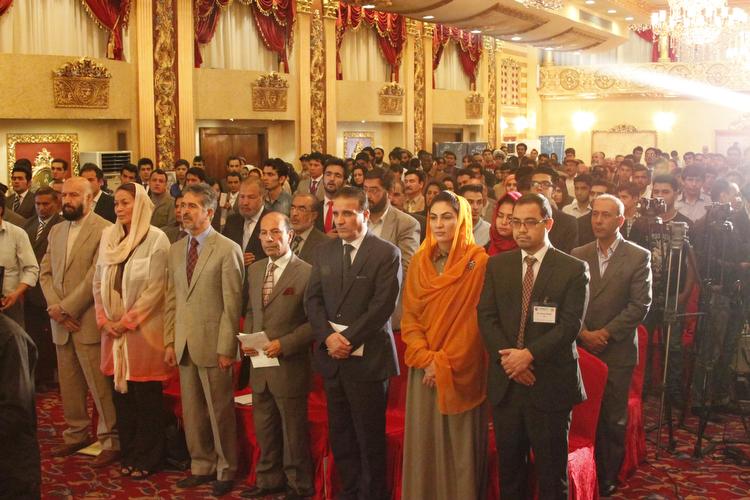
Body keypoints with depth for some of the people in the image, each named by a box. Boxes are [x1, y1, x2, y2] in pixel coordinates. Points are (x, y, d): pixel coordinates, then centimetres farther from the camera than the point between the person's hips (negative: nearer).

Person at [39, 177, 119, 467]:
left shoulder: (105, 231, -10)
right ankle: (77, 434, 27)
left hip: (89, 322, -7)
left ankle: (111, 441, 8)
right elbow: (46, 273, 12)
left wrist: (65, 308, -13)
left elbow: (96, 278, -16)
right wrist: (54, 307, -5)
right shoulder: (56, 231, 15)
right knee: (69, 385, 14)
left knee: (100, 386, -2)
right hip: (61, 323, 7)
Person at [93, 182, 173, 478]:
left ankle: (147, 459, 12)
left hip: (143, 329, -5)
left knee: (145, 395, 1)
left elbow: (156, 288, -12)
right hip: (113, 330, 5)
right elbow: (98, 282, 11)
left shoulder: (156, 239, -7)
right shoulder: (108, 236, 9)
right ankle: (128, 454, 21)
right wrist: (103, 319, 0)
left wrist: (127, 321, -12)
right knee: (120, 393, 9)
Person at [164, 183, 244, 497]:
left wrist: (226, 349, -12)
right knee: (192, 411, 12)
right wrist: (169, 341, 7)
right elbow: (172, 300, 13)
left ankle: (226, 470, 19)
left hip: (213, 343, -6)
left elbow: (232, 305, -10)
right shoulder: (176, 250, 12)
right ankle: (201, 465, 26)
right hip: (184, 344, 6)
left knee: (220, 411, 4)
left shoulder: (228, 250, -8)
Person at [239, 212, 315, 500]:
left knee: (294, 430, 7)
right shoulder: (254, 270, 9)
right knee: (264, 429, 17)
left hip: (289, 366, -6)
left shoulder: (306, 273, -12)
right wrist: (247, 338, 1)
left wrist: (284, 344, -19)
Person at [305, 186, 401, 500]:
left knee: (369, 437, 1)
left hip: (366, 358, -5)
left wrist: (349, 339, -15)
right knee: (340, 435, 11)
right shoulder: (325, 251, 12)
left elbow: (383, 305, -12)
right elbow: (313, 299, 8)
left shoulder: (386, 253, -5)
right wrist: (328, 336, -8)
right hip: (332, 356, 5)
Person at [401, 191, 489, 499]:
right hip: (423, 369, 4)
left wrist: (445, 363, -12)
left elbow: (474, 319, -9)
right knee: (423, 441, 7)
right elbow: (409, 315, 5)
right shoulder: (419, 262, 7)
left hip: (461, 370, -4)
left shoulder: (478, 262, -7)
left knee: (460, 443, 4)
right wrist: (426, 359, -8)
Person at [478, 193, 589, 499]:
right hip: (506, 383, 3)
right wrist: (507, 357, -13)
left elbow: (570, 325, -11)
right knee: (509, 466, 12)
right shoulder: (497, 265, 9)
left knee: (552, 473, 6)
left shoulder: (574, 269, -2)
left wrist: (528, 354, -19)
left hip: (550, 385, -3)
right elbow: (486, 316, 2)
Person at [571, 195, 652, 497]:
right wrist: (582, 332, -10)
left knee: (613, 420, 6)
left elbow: (640, 305, -7)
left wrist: (605, 333, -12)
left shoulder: (639, 257, -1)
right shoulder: (577, 255, 8)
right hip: (581, 347, 2)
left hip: (617, 351, -2)